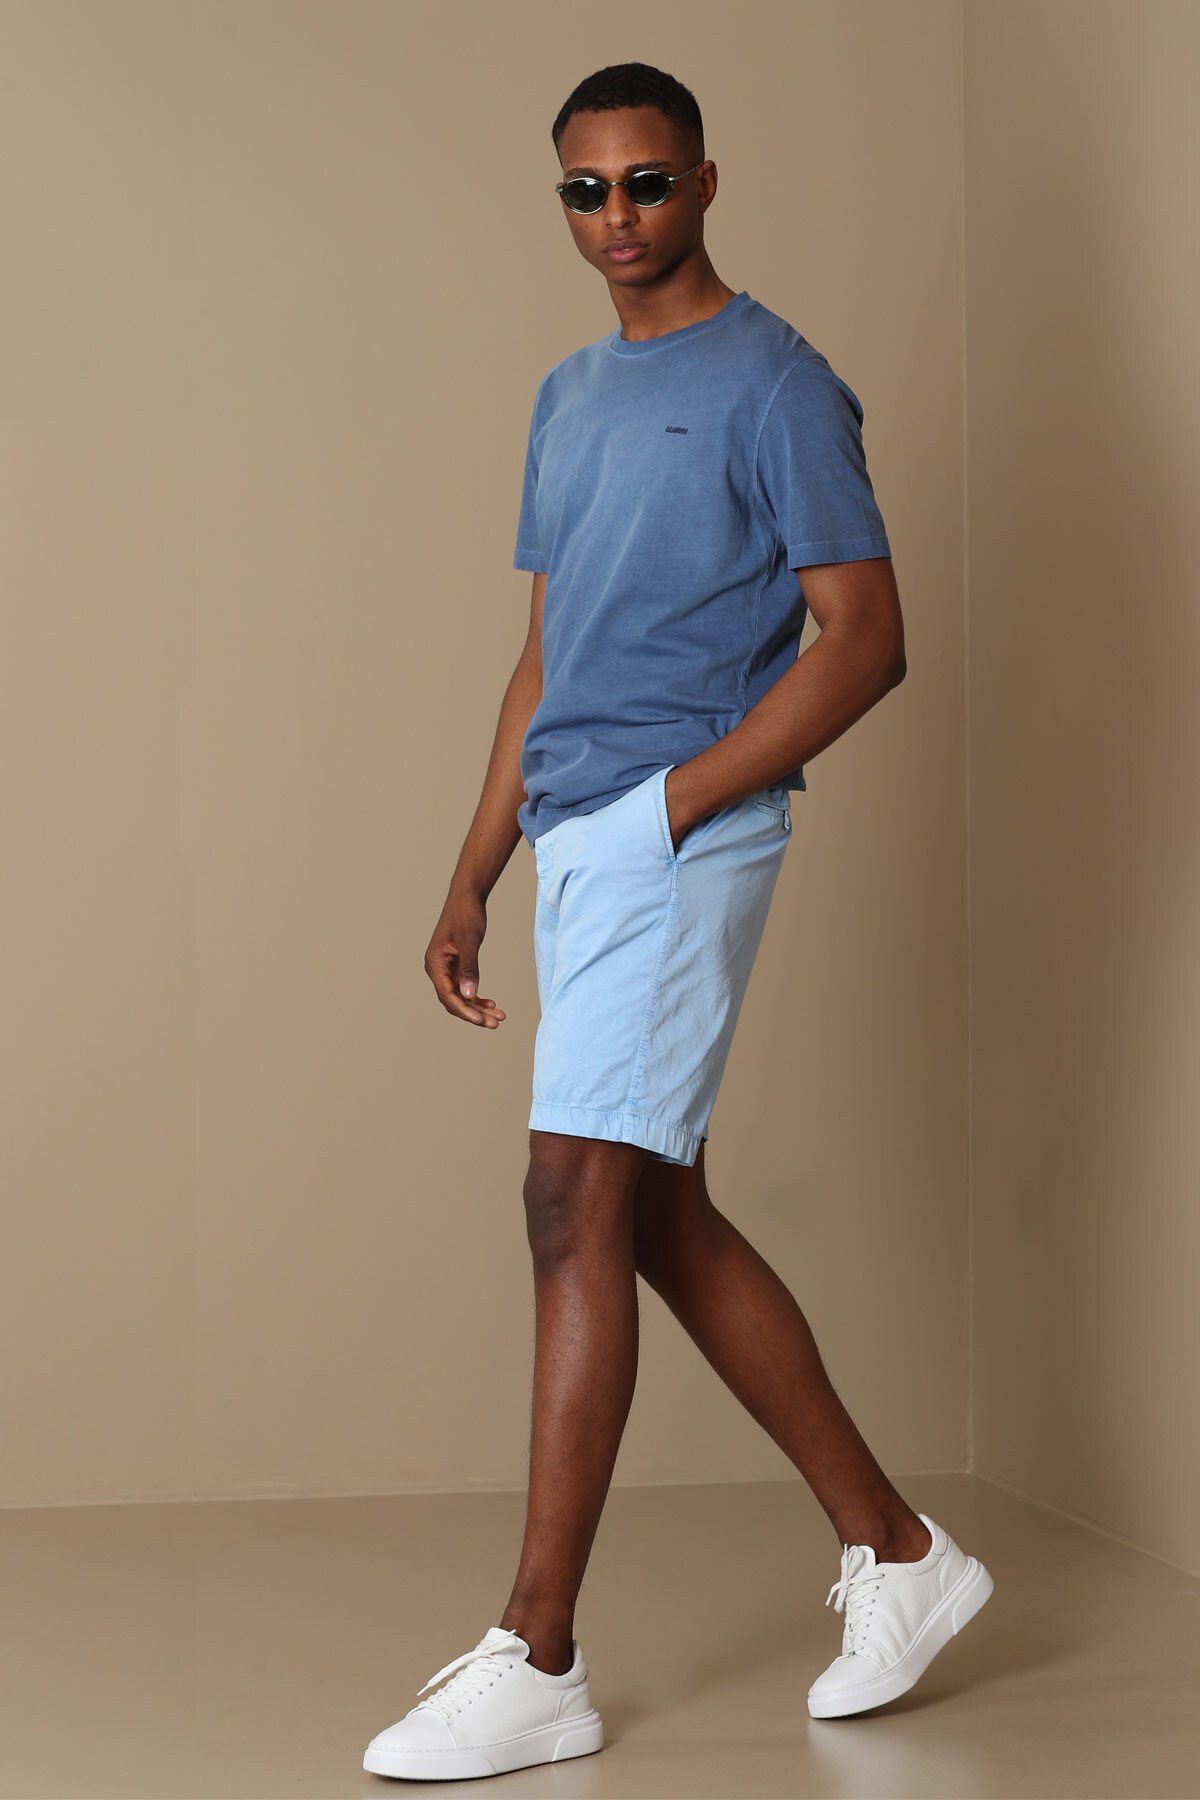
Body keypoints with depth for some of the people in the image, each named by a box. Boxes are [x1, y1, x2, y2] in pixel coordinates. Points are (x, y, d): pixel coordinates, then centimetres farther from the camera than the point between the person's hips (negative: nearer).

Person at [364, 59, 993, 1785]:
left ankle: (538, 1660, -9)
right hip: (577, 839, 9)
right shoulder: (569, 395, 19)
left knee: (579, 1202, -13)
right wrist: (474, 874, 16)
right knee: (660, 1218, 10)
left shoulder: (775, 383, -5)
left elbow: (866, 637, -10)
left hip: (679, 836, -8)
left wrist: (679, 798, -17)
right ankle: (896, 1550, 22)